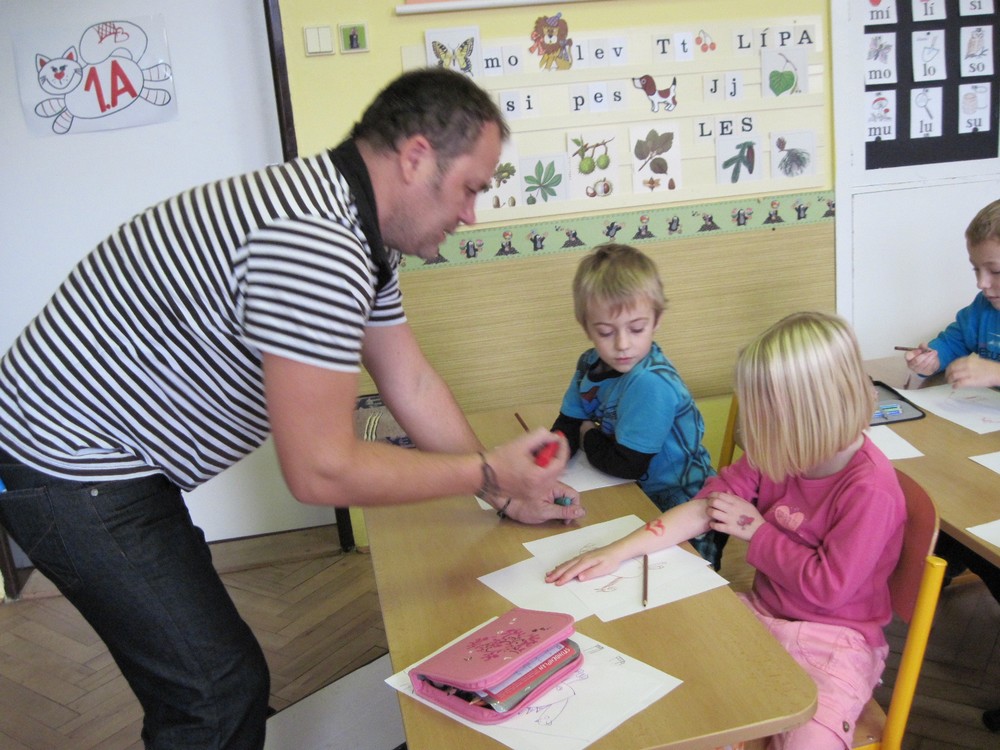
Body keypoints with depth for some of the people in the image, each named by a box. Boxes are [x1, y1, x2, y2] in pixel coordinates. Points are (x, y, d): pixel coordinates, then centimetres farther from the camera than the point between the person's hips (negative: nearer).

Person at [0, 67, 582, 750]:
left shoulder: (363, 233, 4)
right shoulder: (316, 245, -31)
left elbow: (413, 385, 8)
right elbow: (321, 471, -28)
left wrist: (507, 494, 8)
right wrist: (487, 471, -18)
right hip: (74, 471, -10)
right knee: (221, 691, -3)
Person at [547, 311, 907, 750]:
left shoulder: (871, 489, -23)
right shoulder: (776, 454, -3)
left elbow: (827, 587, -18)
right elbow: (705, 506, -3)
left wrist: (757, 531, -11)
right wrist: (618, 552, -10)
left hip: (834, 642, -6)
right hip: (761, 615, 6)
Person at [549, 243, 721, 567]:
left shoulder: (652, 384, -24)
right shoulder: (591, 364, 1)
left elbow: (627, 464, -21)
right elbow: (568, 425, 7)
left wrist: (588, 436, -3)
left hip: (677, 509, -8)